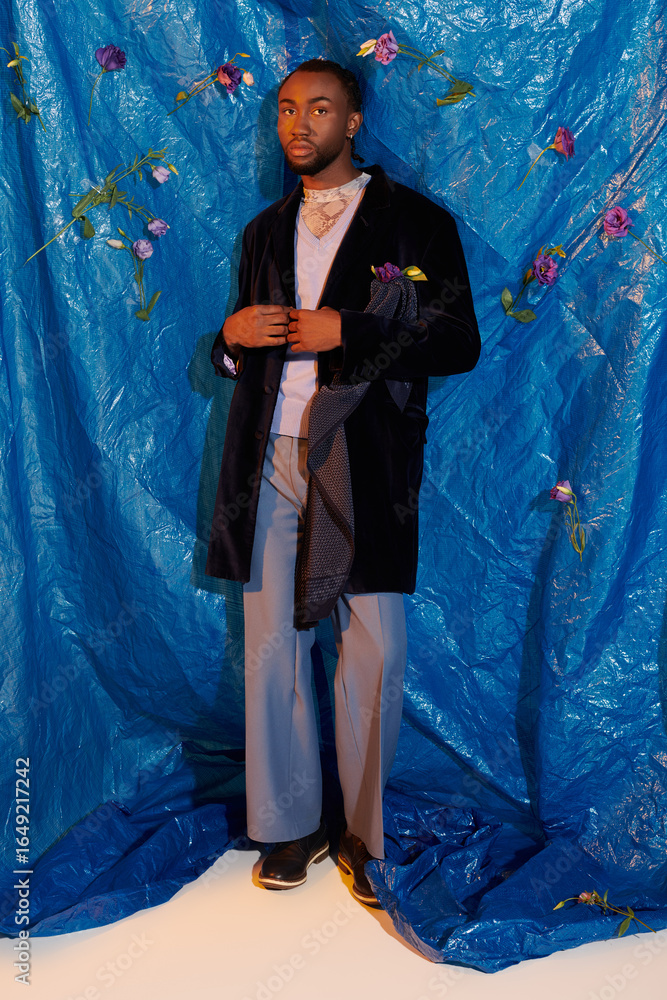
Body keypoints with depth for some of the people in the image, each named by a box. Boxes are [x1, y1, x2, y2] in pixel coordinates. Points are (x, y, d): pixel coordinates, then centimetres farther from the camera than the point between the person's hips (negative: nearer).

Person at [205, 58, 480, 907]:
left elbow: (458, 342, -4)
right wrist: (232, 336, 1)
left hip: (365, 465, -4)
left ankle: (368, 834, 18)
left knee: (372, 656, 0)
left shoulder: (416, 222, 4)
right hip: (272, 461, 5)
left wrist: (345, 332, -13)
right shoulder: (264, 232, 20)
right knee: (271, 648, 6)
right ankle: (292, 826, 21)